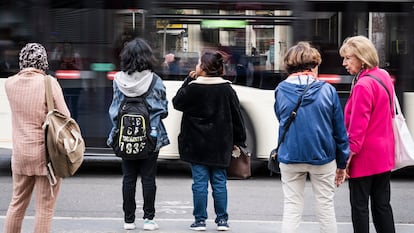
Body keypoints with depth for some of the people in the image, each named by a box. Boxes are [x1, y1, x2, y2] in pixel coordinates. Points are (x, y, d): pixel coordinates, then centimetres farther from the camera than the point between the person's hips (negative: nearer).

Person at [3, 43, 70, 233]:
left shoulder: (10, 84, 1)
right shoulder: (49, 83, -11)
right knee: (45, 207, 2)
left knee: (17, 203, 15)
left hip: (20, 154, 5)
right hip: (46, 153, -4)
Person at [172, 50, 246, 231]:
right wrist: (238, 140, 12)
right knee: (219, 182, 8)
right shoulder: (226, 89, -1)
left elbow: (177, 103, 8)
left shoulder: (192, 88, -10)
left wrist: (188, 80, 9)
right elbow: (236, 116, 4)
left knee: (200, 182, 1)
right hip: (220, 145, 2)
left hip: (196, 145, -2)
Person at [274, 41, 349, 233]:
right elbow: (340, 129, -2)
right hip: (323, 156, -1)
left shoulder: (281, 90, -2)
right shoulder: (327, 90, -6)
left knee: (291, 208, 7)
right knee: (326, 206, 9)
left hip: (290, 157, 1)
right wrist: (342, 163, 7)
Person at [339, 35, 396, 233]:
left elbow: (357, 127, -21)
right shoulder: (384, 76, 7)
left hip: (365, 157, -9)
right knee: (382, 205, 13)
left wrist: (347, 157, -17)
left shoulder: (363, 85, -20)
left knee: (359, 206, 1)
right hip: (384, 155, 9)